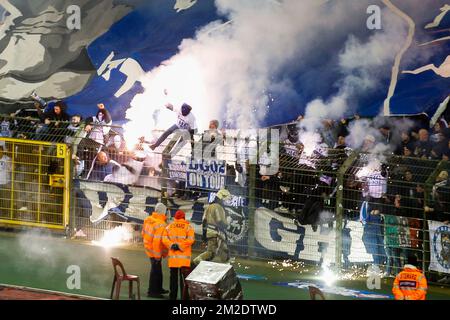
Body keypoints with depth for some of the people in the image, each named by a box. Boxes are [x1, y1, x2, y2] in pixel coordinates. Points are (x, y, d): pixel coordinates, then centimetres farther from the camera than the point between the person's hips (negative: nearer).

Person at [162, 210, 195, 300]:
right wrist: (179, 246, -13)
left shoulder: (169, 226, 8)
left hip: (172, 256, 3)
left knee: (173, 277, 13)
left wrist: (171, 245, -10)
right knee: (184, 278, -1)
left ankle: (173, 297, 18)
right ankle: (184, 297, -5)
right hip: (184, 257, -3)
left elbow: (164, 239, -2)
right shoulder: (188, 227, -2)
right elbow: (190, 239, -14)